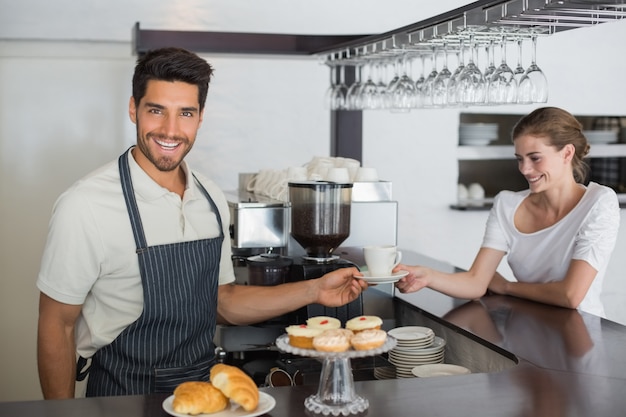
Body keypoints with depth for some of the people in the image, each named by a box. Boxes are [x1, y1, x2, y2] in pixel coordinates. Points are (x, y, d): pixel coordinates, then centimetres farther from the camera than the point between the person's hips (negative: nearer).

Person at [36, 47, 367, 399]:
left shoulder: (211, 199, 1)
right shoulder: (85, 205, -17)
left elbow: (223, 303, 9)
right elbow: (57, 327, -10)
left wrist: (314, 291, 1)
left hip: (204, 388, 4)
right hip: (124, 397, -4)